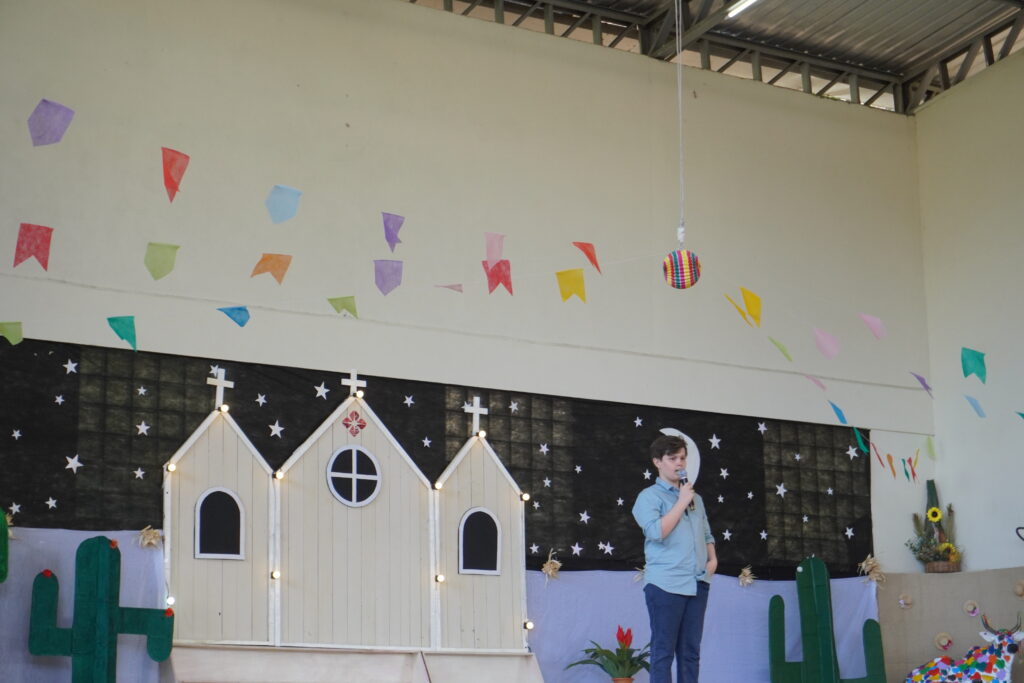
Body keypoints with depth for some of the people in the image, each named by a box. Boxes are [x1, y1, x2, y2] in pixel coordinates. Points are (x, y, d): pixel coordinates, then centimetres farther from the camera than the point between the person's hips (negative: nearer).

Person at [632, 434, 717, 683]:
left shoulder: (695, 497, 20)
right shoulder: (649, 497, 0)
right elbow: (657, 531, -16)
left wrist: (713, 558, 9)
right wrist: (682, 502, -9)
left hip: (698, 583, 6)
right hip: (666, 584, -6)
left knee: (691, 651, 6)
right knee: (663, 651, -6)